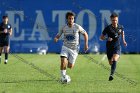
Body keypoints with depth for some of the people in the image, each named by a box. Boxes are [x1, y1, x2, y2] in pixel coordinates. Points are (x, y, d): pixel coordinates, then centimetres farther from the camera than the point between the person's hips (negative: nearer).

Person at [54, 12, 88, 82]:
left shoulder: (77, 27, -9)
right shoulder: (64, 28, -4)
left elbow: (85, 34, 2)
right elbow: (58, 35, 6)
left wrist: (86, 44, -6)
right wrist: (56, 38, -18)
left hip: (74, 49, 0)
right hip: (65, 47, 0)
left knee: (70, 66, 2)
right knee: (63, 62, -22)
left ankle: (69, 62, 39)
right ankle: (63, 77, -6)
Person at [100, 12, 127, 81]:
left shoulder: (120, 27, -3)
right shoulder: (108, 28, -11)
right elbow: (101, 37, -5)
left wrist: (123, 41, 16)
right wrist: (107, 39, -24)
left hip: (117, 47, 0)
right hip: (109, 47, 0)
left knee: (114, 60, -24)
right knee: (111, 62, 14)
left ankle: (111, 75, -27)